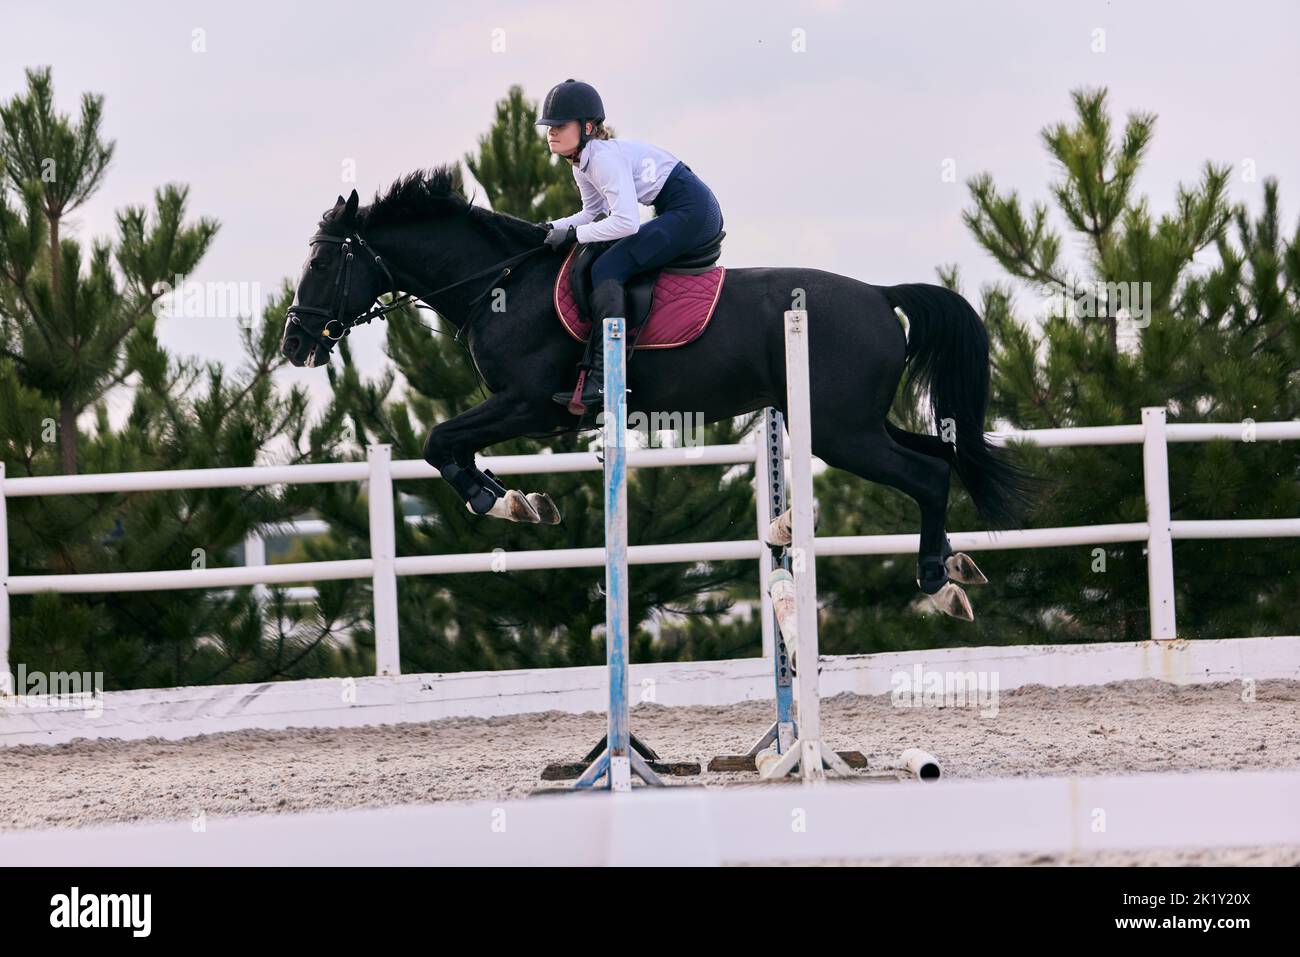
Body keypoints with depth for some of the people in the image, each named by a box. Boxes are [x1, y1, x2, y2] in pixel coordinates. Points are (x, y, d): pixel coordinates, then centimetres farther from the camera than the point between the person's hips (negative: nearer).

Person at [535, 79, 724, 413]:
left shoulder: (604, 157, -20)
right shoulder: (582, 164, 10)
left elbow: (626, 222, -27)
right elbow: (592, 212, 24)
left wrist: (573, 233, -18)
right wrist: (554, 228, 8)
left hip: (693, 211, -11)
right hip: (691, 214, 11)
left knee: (607, 269, -18)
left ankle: (602, 380, -27)